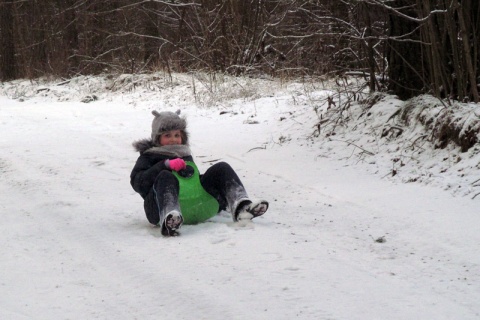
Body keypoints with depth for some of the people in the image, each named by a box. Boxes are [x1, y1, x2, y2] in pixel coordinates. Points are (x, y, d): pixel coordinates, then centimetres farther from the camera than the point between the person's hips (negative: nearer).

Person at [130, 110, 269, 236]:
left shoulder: (186, 156, 33)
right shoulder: (148, 157, 16)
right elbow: (137, 182, -1)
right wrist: (166, 165, -13)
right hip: (158, 209, -5)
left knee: (222, 168, -2)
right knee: (166, 177, -37)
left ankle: (240, 206, -31)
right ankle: (169, 220, -68)